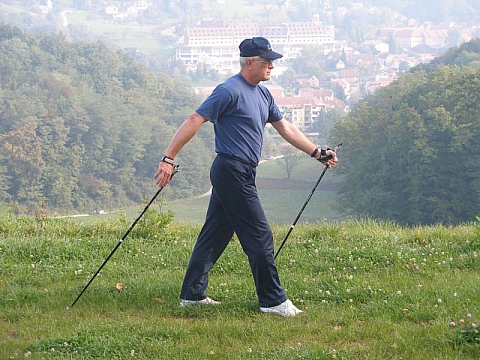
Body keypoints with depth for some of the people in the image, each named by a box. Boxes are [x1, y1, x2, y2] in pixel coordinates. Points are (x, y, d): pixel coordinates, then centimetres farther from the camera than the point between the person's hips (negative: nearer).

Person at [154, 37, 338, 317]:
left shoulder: (263, 94, 15)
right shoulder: (230, 91, -14)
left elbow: (285, 128, 23)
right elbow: (194, 121, -17)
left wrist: (318, 153, 21)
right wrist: (169, 159, -21)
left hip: (241, 175, 10)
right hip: (232, 172, -10)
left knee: (214, 236, 13)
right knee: (260, 237, -6)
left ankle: (192, 294, 18)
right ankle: (273, 300, 0)